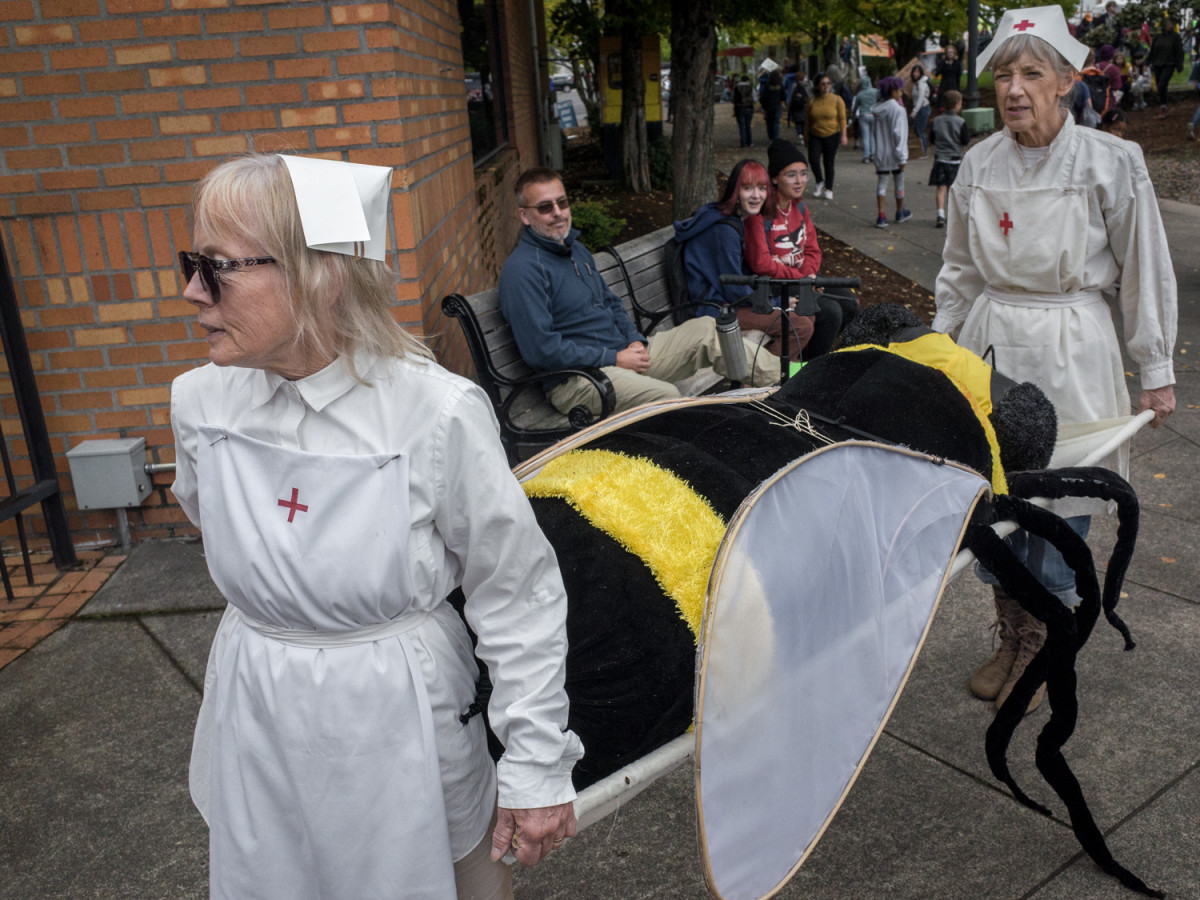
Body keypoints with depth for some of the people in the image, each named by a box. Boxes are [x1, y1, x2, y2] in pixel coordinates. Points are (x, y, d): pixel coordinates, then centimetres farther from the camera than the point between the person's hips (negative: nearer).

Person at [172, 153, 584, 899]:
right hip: (257, 720, 5)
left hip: (399, 717, -4)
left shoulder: (437, 412, -24)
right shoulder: (201, 402, -8)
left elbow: (521, 598, -16)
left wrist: (538, 765, -11)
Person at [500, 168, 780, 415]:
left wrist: (635, 341, 4)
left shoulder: (575, 249, 16)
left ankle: (778, 378, 4)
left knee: (706, 328, 2)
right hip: (575, 378, -9)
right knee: (667, 397, -34)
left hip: (622, 353, 9)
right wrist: (614, 359, -17)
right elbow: (541, 349, -21)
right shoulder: (523, 269, -15)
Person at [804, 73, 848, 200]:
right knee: (813, 159, -17)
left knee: (829, 162, 1)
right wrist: (806, 136, 9)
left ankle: (829, 189, 15)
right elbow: (807, 120, 11)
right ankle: (820, 182, 8)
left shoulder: (837, 100, -1)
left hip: (832, 136, -1)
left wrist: (843, 136, -9)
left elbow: (842, 119, -2)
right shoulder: (812, 101, 4)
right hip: (815, 136, 1)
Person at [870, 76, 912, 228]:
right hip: (893, 153, -5)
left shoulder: (878, 109, 3)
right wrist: (902, 157, -14)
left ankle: (881, 217, -2)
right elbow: (899, 134, -18)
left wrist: (877, 149, 13)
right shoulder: (898, 109, -16)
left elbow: (876, 132, 7)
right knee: (899, 183, 13)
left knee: (881, 184, 5)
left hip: (880, 153, 5)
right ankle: (900, 213, 28)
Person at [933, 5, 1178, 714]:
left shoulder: (1111, 163, -9)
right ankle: (1011, 642, 28)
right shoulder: (979, 164, 2)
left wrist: (1158, 371, 2)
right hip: (991, 343, 3)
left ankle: (1042, 653, 24)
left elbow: (1146, 273, -1)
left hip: (1072, 351, -3)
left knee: (1058, 507, 3)